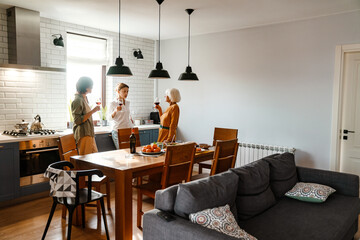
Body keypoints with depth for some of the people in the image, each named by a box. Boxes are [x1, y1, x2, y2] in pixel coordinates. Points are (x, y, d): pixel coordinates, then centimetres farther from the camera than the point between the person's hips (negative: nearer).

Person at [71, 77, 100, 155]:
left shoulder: (85, 99, 15)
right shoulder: (77, 100, -14)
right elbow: (77, 120, -20)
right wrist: (92, 111, -21)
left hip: (89, 134, 9)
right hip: (83, 135, -9)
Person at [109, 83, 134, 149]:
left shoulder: (128, 103, 11)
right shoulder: (113, 103, -4)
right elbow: (110, 118, -5)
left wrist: (130, 119, 11)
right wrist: (115, 111, -21)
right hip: (118, 131, -5)